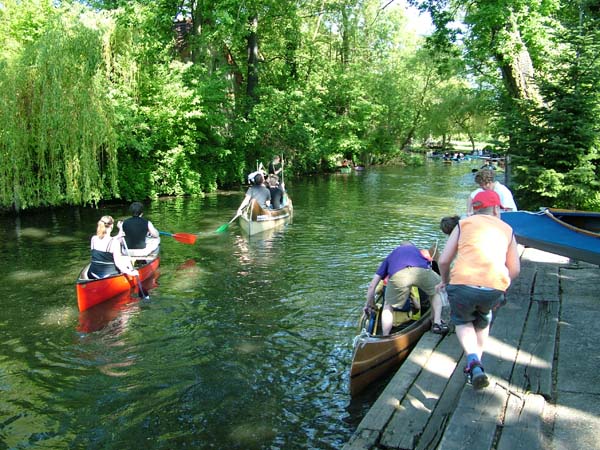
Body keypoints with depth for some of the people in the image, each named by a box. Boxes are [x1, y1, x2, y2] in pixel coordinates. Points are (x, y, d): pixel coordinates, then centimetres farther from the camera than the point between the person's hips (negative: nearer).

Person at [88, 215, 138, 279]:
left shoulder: (93, 239, -2)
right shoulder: (115, 242, -18)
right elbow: (118, 263, -19)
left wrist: (116, 237, 28)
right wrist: (130, 272, -12)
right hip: (109, 276, -5)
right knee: (127, 259, 19)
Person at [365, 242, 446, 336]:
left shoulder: (391, 255, 41)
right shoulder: (417, 250, 45)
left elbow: (372, 285, 37)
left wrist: (369, 304, 50)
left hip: (398, 274, -1)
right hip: (422, 271, 1)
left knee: (388, 306, 24)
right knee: (436, 292, 34)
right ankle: (437, 323, 23)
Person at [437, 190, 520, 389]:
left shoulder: (464, 224, 18)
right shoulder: (507, 229, 23)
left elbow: (443, 260, 12)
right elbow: (515, 270, 17)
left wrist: (445, 281, 30)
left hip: (462, 284, -2)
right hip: (494, 289, 2)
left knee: (462, 321, 25)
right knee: (483, 322, 32)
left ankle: (473, 361, 3)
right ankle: (477, 362, 29)